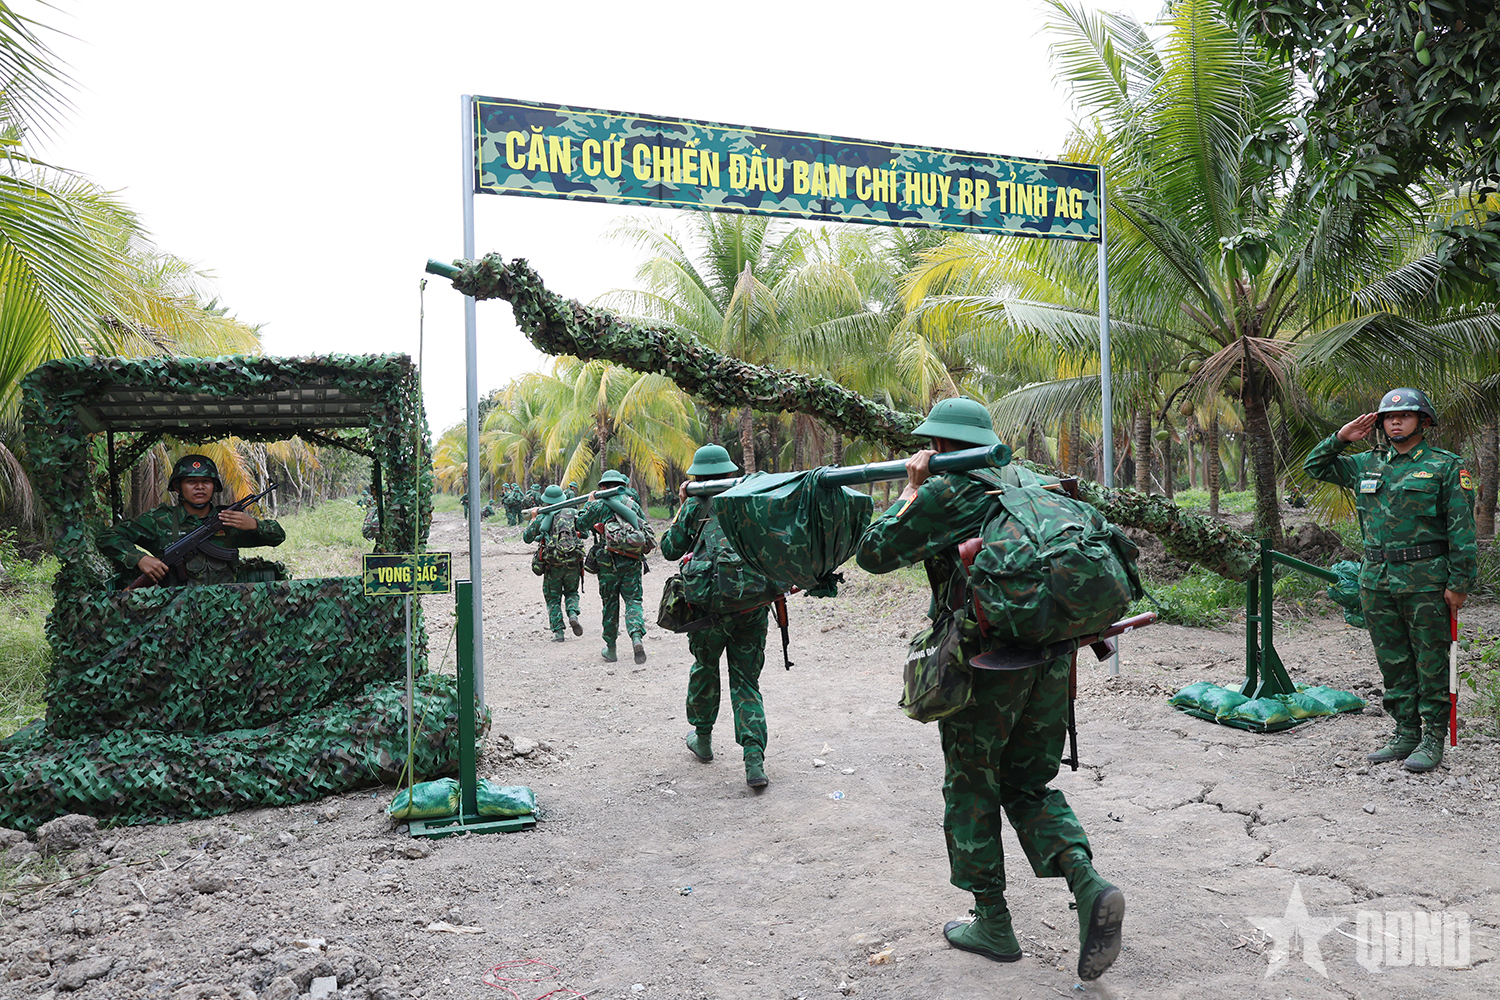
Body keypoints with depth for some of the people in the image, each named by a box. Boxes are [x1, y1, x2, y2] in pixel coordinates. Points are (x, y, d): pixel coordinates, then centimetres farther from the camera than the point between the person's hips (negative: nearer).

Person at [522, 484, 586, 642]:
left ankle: (558, 632, 4)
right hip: (573, 563, 2)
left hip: (553, 565, -2)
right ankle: (573, 614, -4)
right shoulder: (573, 514, 3)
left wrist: (533, 519, 24)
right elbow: (584, 533, 15)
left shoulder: (541, 518, -1)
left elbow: (527, 538, 11)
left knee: (553, 599, 12)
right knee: (571, 592, 23)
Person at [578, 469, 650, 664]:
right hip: (633, 561, 1)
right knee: (633, 600, 4)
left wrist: (588, 503, 19)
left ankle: (610, 649, 18)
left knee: (610, 604, 10)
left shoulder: (599, 505, -3)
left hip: (608, 562, -1)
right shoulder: (633, 504, 6)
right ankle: (637, 636, -22)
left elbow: (580, 525, 8)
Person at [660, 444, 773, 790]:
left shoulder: (695, 506, -5)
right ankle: (754, 759, -4)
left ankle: (703, 738, 36)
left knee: (704, 669, 21)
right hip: (754, 603, 2)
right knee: (746, 680, 8)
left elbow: (670, 549, 5)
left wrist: (681, 507, 12)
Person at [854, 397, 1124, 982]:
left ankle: (993, 923, 18)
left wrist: (911, 490, 8)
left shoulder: (943, 492, -6)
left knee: (972, 789, 10)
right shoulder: (1029, 482, 14)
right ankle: (1088, 887, -1)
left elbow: (873, 554, 0)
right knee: (1028, 784, 18)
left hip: (987, 659, -6)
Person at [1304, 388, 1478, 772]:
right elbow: (1314, 466, 22)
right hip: (1377, 579, 5)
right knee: (1393, 662, 11)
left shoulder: (1446, 466, -2)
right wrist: (1340, 438, 6)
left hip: (1426, 580, -5)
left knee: (1430, 662, 2)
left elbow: (1461, 528, -5)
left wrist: (1460, 582, -10)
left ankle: (1434, 737, 13)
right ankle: (1405, 732, 22)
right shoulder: (1365, 464, 11)